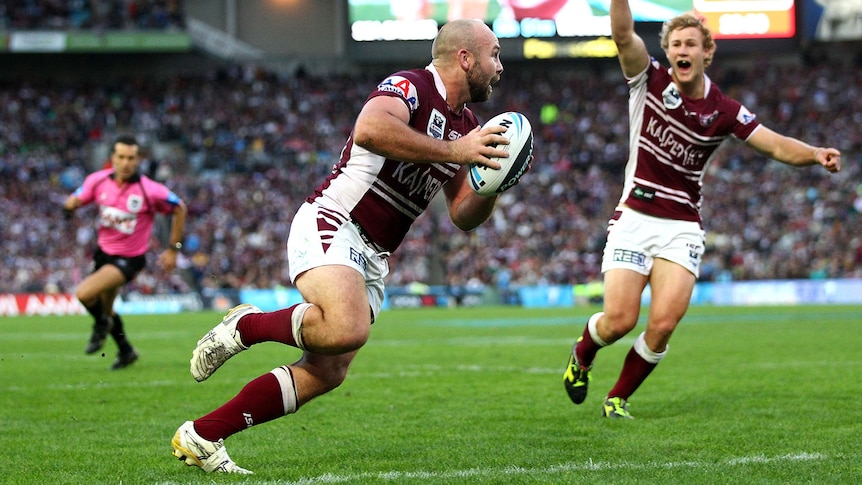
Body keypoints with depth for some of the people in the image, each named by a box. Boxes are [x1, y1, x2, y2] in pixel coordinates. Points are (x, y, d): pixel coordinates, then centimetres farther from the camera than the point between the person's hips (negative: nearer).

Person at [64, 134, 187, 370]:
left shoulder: (150, 190, -23)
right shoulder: (98, 180, -11)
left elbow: (179, 209, -8)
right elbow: (74, 200, 2)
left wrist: (173, 248, -6)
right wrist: (71, 205, -24)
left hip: (129, 259, -6)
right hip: (104, 252, 6)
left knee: (85, 293, -24)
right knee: (105, 308, 20)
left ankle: (102, 324, 9)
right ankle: (126, 351, 45)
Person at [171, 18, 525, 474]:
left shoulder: (467, 127, 17)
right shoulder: (410, 86, -10)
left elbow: (464, 217, 19)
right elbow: (370, 128, -32)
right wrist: (453, 151, -27)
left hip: (372, 258, 9)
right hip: (332, 225, -9)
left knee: (325, 375, -5)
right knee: (346, 329, -35)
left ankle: (199, 436, 3)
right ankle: (245, 326, -9)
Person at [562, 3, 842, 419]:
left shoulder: (723, 111, 1)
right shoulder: (650, 81, -2)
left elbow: (776, 145, -2)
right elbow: (622, 34, -17)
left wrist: (815, 154, -21)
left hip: (681, 229, 1)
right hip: (634, 219, -1)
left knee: (664, 323, -15)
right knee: (619, 320, -10)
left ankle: (618, 398, 9)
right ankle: (582, 354, 27)